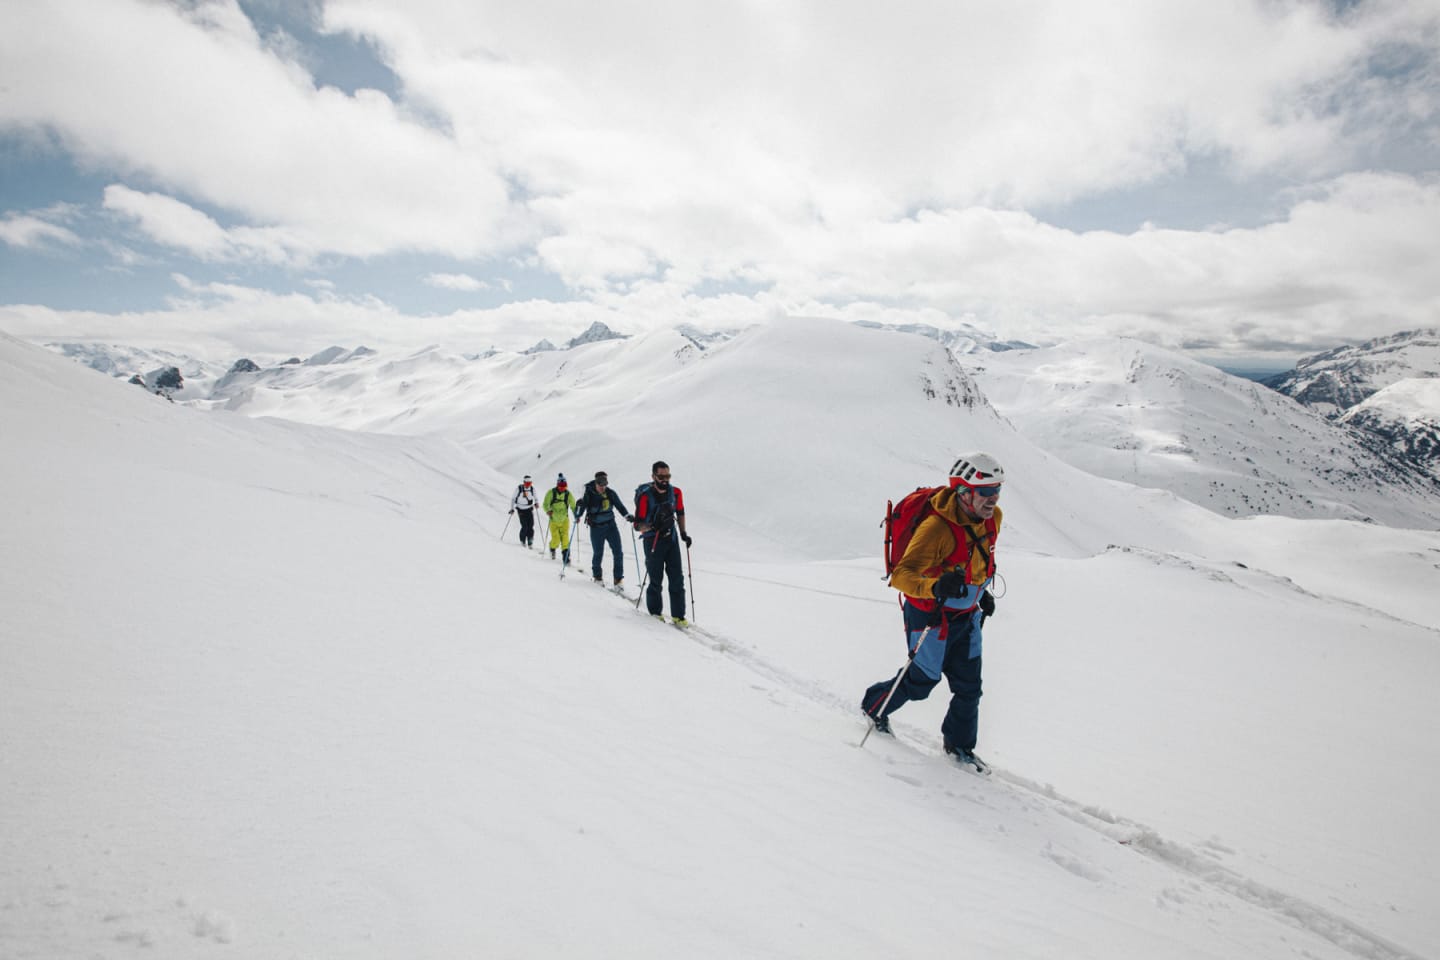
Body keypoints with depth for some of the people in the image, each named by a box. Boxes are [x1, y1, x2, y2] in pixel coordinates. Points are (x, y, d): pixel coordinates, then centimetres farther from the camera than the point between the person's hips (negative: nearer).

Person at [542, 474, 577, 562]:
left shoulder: (568, 494, -4)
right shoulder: (551, 493, -9)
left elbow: (573, 506, -1)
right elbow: (545, 504, -9)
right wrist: (548, 510, -30)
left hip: (564, 520, 1)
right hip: (554, 520, -1)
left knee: (565, 539, -10)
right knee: (556, 540, -6)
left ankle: (566, 556, 0)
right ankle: (552, 548, 28)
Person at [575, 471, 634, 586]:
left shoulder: (610, 493, -1)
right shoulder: (588, 494, -11)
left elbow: (619, 505, 8)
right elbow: (581, 506, -12)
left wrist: (627, 516, -1)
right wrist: (578, 515, -32)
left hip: (611, 525, 3)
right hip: (596, 528, -3)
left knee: (618, 551, -3)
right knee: (598, 553, 5)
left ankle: (618, 578, 4)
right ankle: (597, 576, 28)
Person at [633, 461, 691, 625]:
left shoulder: (675, 492, -3)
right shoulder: (645, 496, -17)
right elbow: (638, 525, -16)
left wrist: (683, 533, 10)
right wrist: (654, 525, -32)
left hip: (671, 539, 4)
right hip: (653, 542, -4)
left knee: (677, 579, 3)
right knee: (655, 581, 3)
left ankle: (678, 616, 11)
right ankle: (655, 613, 22)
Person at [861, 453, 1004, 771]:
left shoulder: (991, 518, -7)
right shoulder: (937, 528, -33)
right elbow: (901, 575, -39)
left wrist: (981, 591, 18)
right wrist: (935, 587, -56)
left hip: (966, 615, 6)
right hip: (931, 615, -6)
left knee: (969, 686, 10)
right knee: (922, 680, 11)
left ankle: (960, 744, 33)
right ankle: (874, 705, 39)